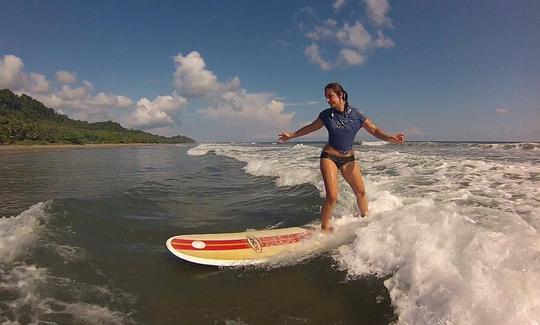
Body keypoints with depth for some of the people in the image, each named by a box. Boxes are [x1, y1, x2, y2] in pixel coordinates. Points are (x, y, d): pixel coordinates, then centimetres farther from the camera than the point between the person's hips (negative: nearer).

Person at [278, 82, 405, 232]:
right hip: (329, 157, -2)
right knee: (332, 196, -15)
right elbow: (310, 128, 9)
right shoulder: (326, 115, -7)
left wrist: (390, 138, -28)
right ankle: (324, 227, 3)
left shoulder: (356, 114, -8)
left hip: (348, 158, 2)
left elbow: (374, 130, -9)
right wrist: (291, 135, 16)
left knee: (361, 192, 10)